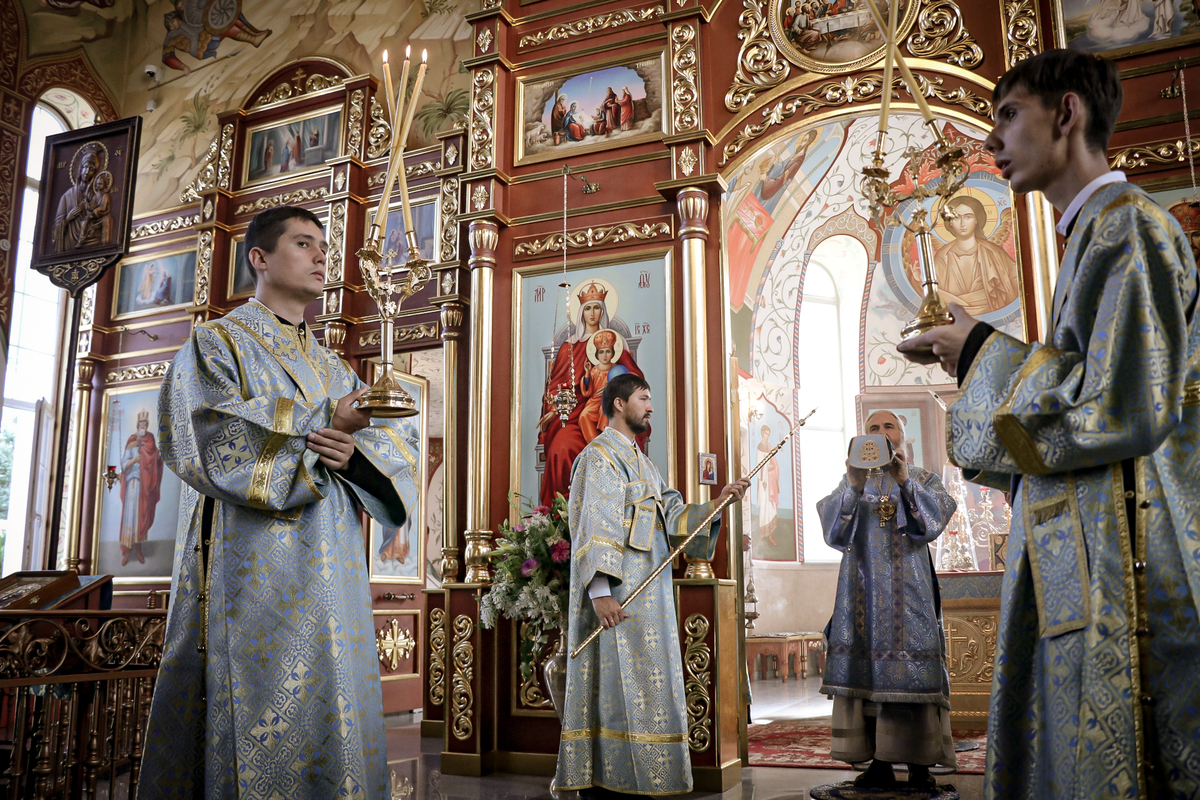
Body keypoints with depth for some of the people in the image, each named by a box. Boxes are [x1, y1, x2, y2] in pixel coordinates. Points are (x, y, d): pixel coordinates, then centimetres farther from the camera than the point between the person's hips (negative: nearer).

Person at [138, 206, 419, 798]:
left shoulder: (334, 367, 22)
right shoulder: (217, 343, 8)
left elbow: (392, 460, 12)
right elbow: (209, 438, -10)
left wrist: (354, 453, -12)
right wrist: (322, 425, -13)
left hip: (332, 570, 5)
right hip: (254, 565, -5)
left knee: (334, 730, 3)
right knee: (255, 730, -7)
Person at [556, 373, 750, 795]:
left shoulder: (639, 461, 22)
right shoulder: (600, 455, -7)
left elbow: (673, 516, 14)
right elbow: (595, 526, -17)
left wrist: (716, 503, 1)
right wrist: (599, 589, -26)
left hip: (647, 587, 9)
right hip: (618, 588, -9)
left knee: (639, 682, 10)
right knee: (621, 680, -7)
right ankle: (622, 776, -1)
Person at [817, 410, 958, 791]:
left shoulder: (923, 479, 13)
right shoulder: (852, 480, 15)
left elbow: (935, 517, -7)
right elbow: (833, 525, -2)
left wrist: (905, 481, -21)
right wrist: (853, 487, -19)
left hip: (908, 584, -1)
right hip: (864, 585, 1)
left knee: (910, 662, -9)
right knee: (868, 665, -4)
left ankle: (918, 764, -4)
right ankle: (879, 763, 0)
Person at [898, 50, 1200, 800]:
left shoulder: (1126, 226, -9)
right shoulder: (1097, 233, 20)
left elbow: (1126, 407, -20)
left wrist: (986, 355, -9)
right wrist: (982, 359, 10)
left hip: (1119, 566, -9)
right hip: (1086, 569, 9)